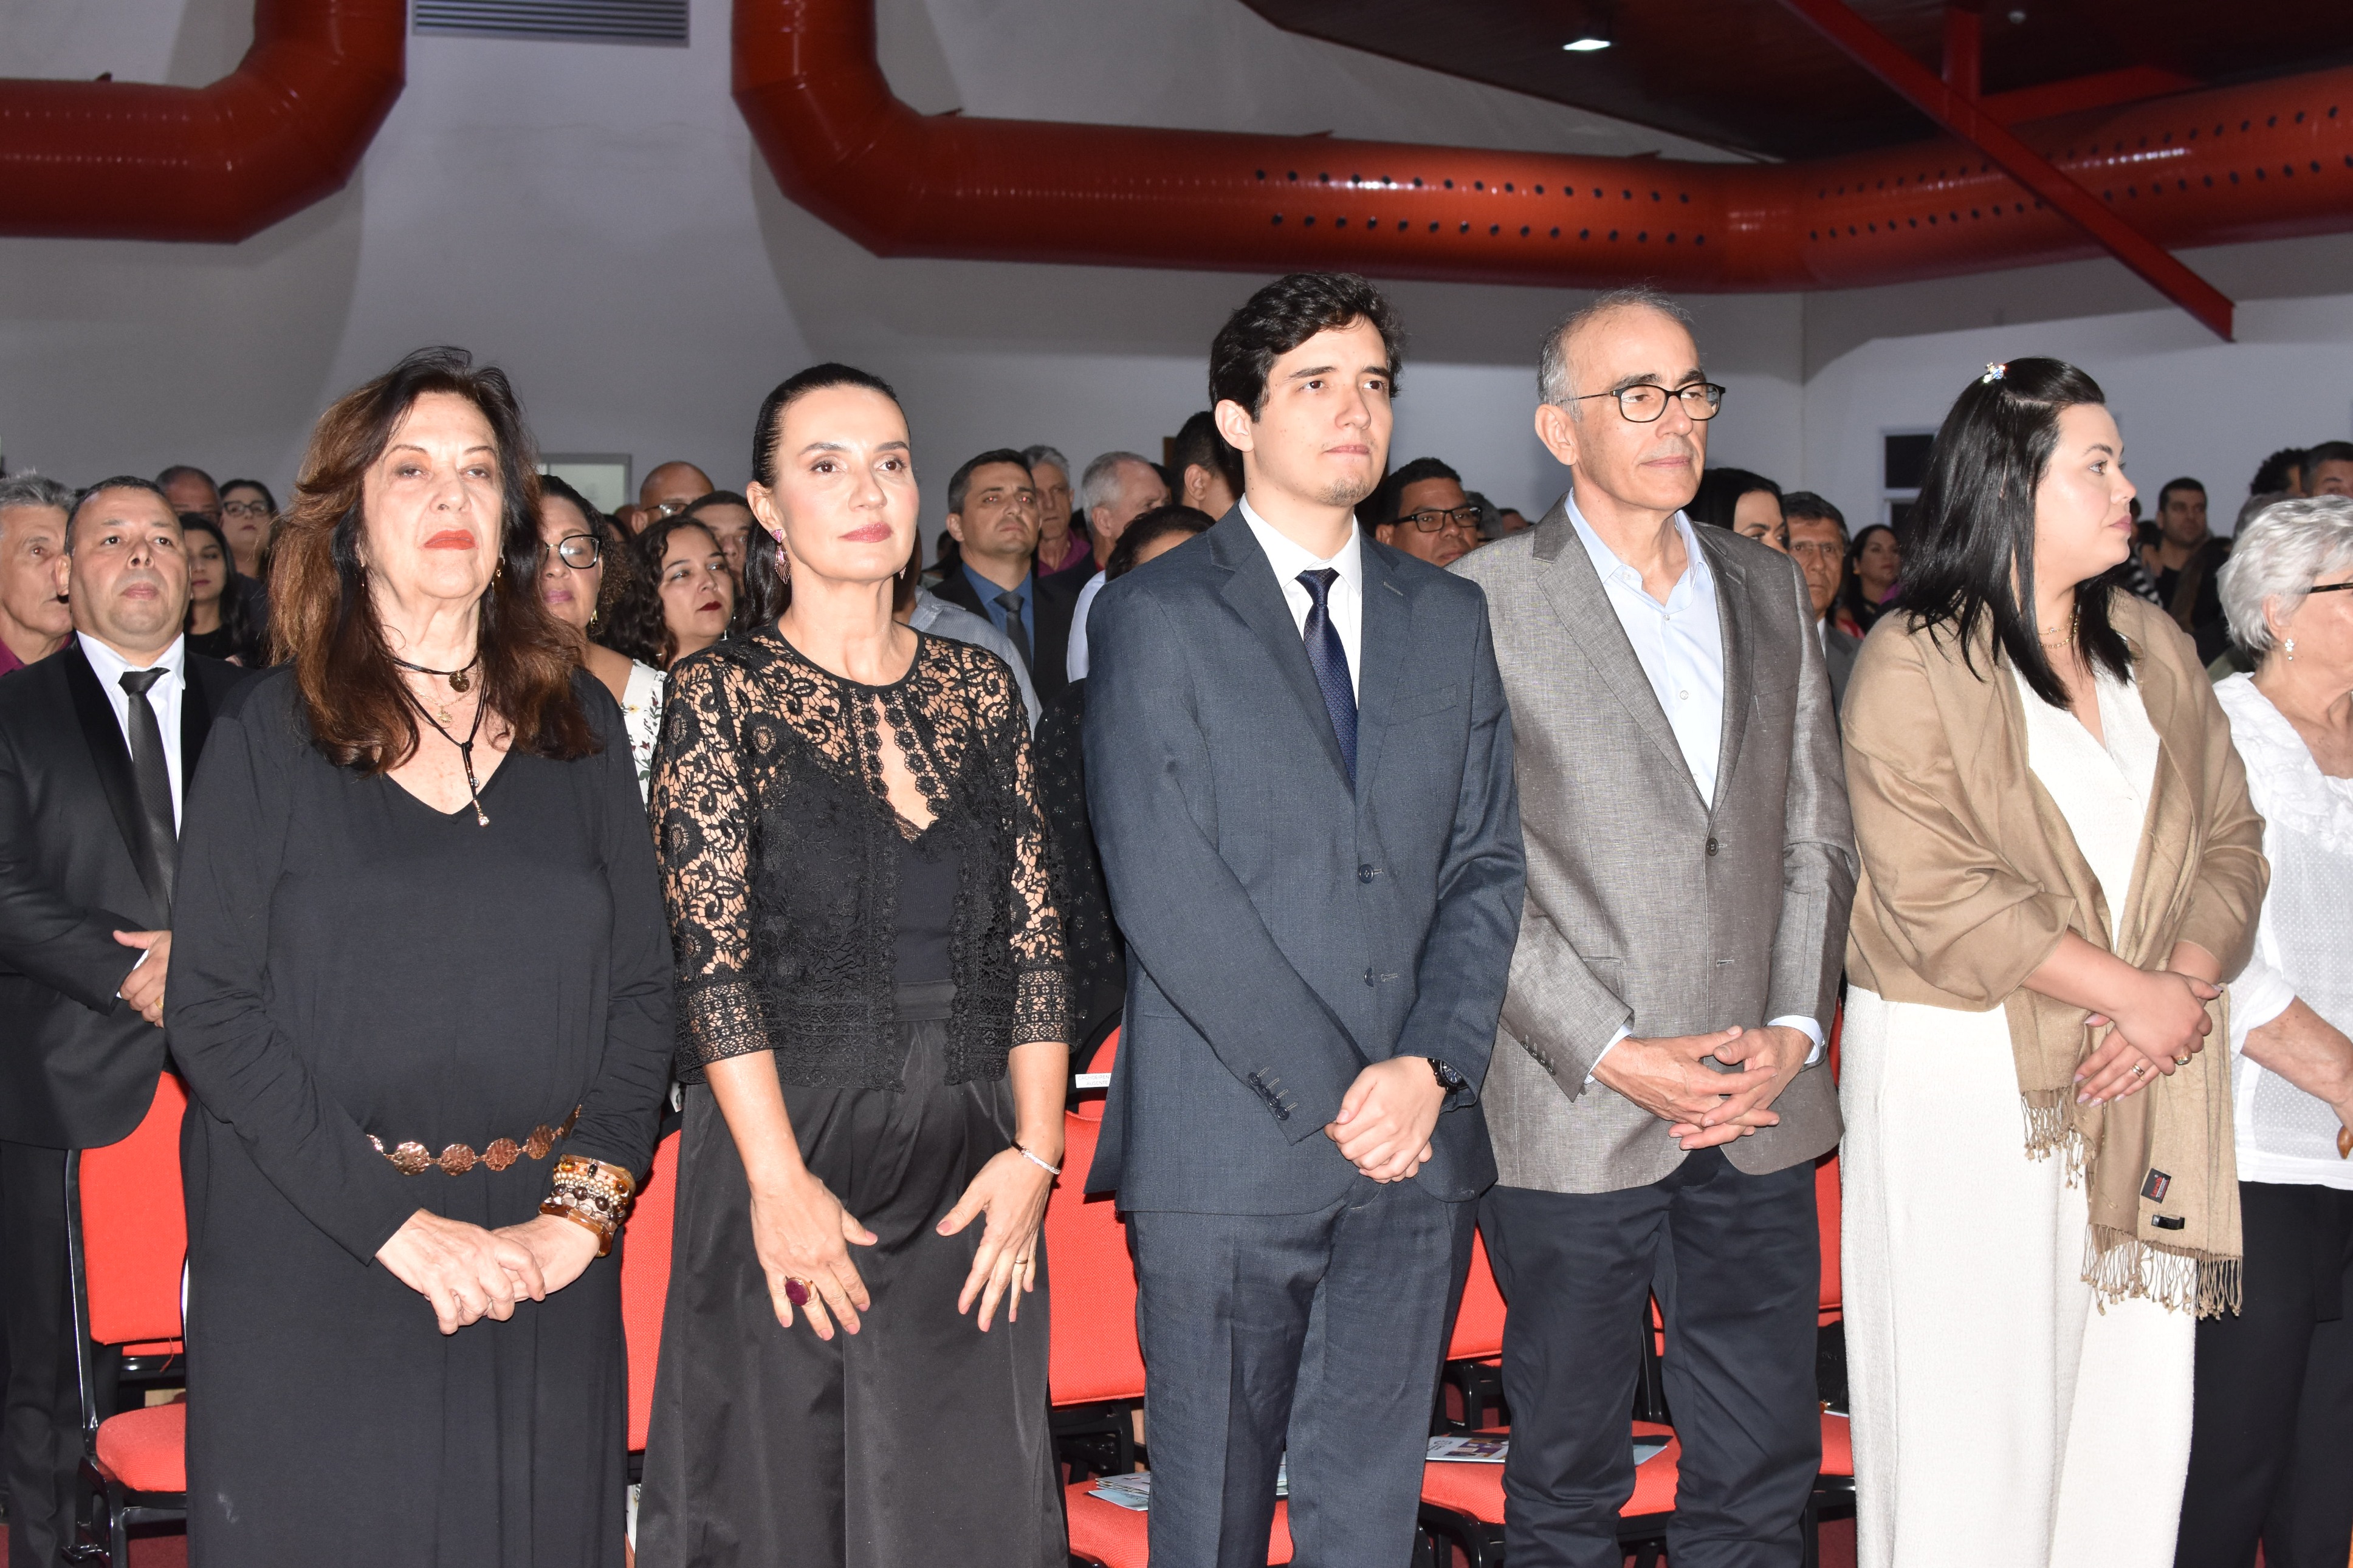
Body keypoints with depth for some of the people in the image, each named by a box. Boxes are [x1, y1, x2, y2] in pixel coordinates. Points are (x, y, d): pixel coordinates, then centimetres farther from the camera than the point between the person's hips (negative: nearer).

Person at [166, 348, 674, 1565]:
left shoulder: (579, 725, 8)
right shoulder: (273, 731, -1)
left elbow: (642, 987, 6)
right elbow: (213, 1013, -8)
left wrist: (585, 1209, -8)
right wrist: (399, 1226, -15)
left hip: (544, 1267, 3)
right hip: (312, 1263, -2)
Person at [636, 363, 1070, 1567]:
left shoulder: (980, 688, 9)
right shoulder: (721, 695, -2)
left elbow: (1035, 940, 6)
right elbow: (712, 958, -8)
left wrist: (1033, 1151, -4)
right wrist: (780, 1181, -16)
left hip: (971, 1178, 3)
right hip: (788, 1148, -3)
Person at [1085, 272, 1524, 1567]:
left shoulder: (1448, 618, 14)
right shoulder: (1157, 615, -2)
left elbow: (1487, 864, 9)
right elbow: (1164, 889, -10)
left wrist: (1430, 1068, -6)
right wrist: (1330, 1092, -13)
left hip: (1417, 1138, 4)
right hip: (1227, 1147, -4)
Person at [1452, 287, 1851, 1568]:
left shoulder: (1772, 590, 13)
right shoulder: (1485, 601, -4)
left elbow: (1817, 834, 13)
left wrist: (1795, 1029, -1)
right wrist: (1611, 1054, -13)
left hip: (1757, 1113, 4)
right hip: (1571, 1118, -4)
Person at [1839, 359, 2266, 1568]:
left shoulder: (2151, 646, 12)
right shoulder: (1914, 661, -7)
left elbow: (2230, 836, 11)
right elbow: (1939, 893, -15)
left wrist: (2187, 987, -8)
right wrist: (2138, 996, -15)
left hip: (2138, 1082, 5)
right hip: (1965, 1074, -5)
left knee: (2129, 1391, 5)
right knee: (1975, 1398, 0)